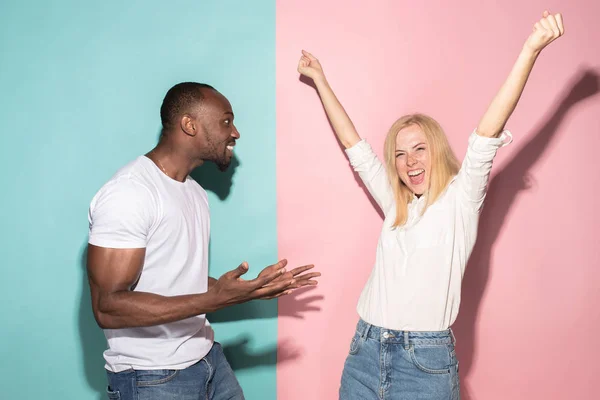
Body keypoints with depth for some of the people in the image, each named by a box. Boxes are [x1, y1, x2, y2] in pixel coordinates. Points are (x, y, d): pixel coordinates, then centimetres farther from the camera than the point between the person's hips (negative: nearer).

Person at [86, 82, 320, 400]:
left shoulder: (195, 191, 9)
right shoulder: (128, 192, -18)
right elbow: (108, 307, -23)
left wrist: (256, 287, 8)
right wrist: (215, 299, -28)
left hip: (209, 360, 8)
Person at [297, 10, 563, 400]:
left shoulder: (460, 199, -1)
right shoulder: (396, 204, 12)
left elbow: (487, 135, -13)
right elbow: (354, 144, 17)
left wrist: (530, 50, -23)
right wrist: (320, 79, 23)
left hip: (425, 361, -5)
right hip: (365, 352, 5)